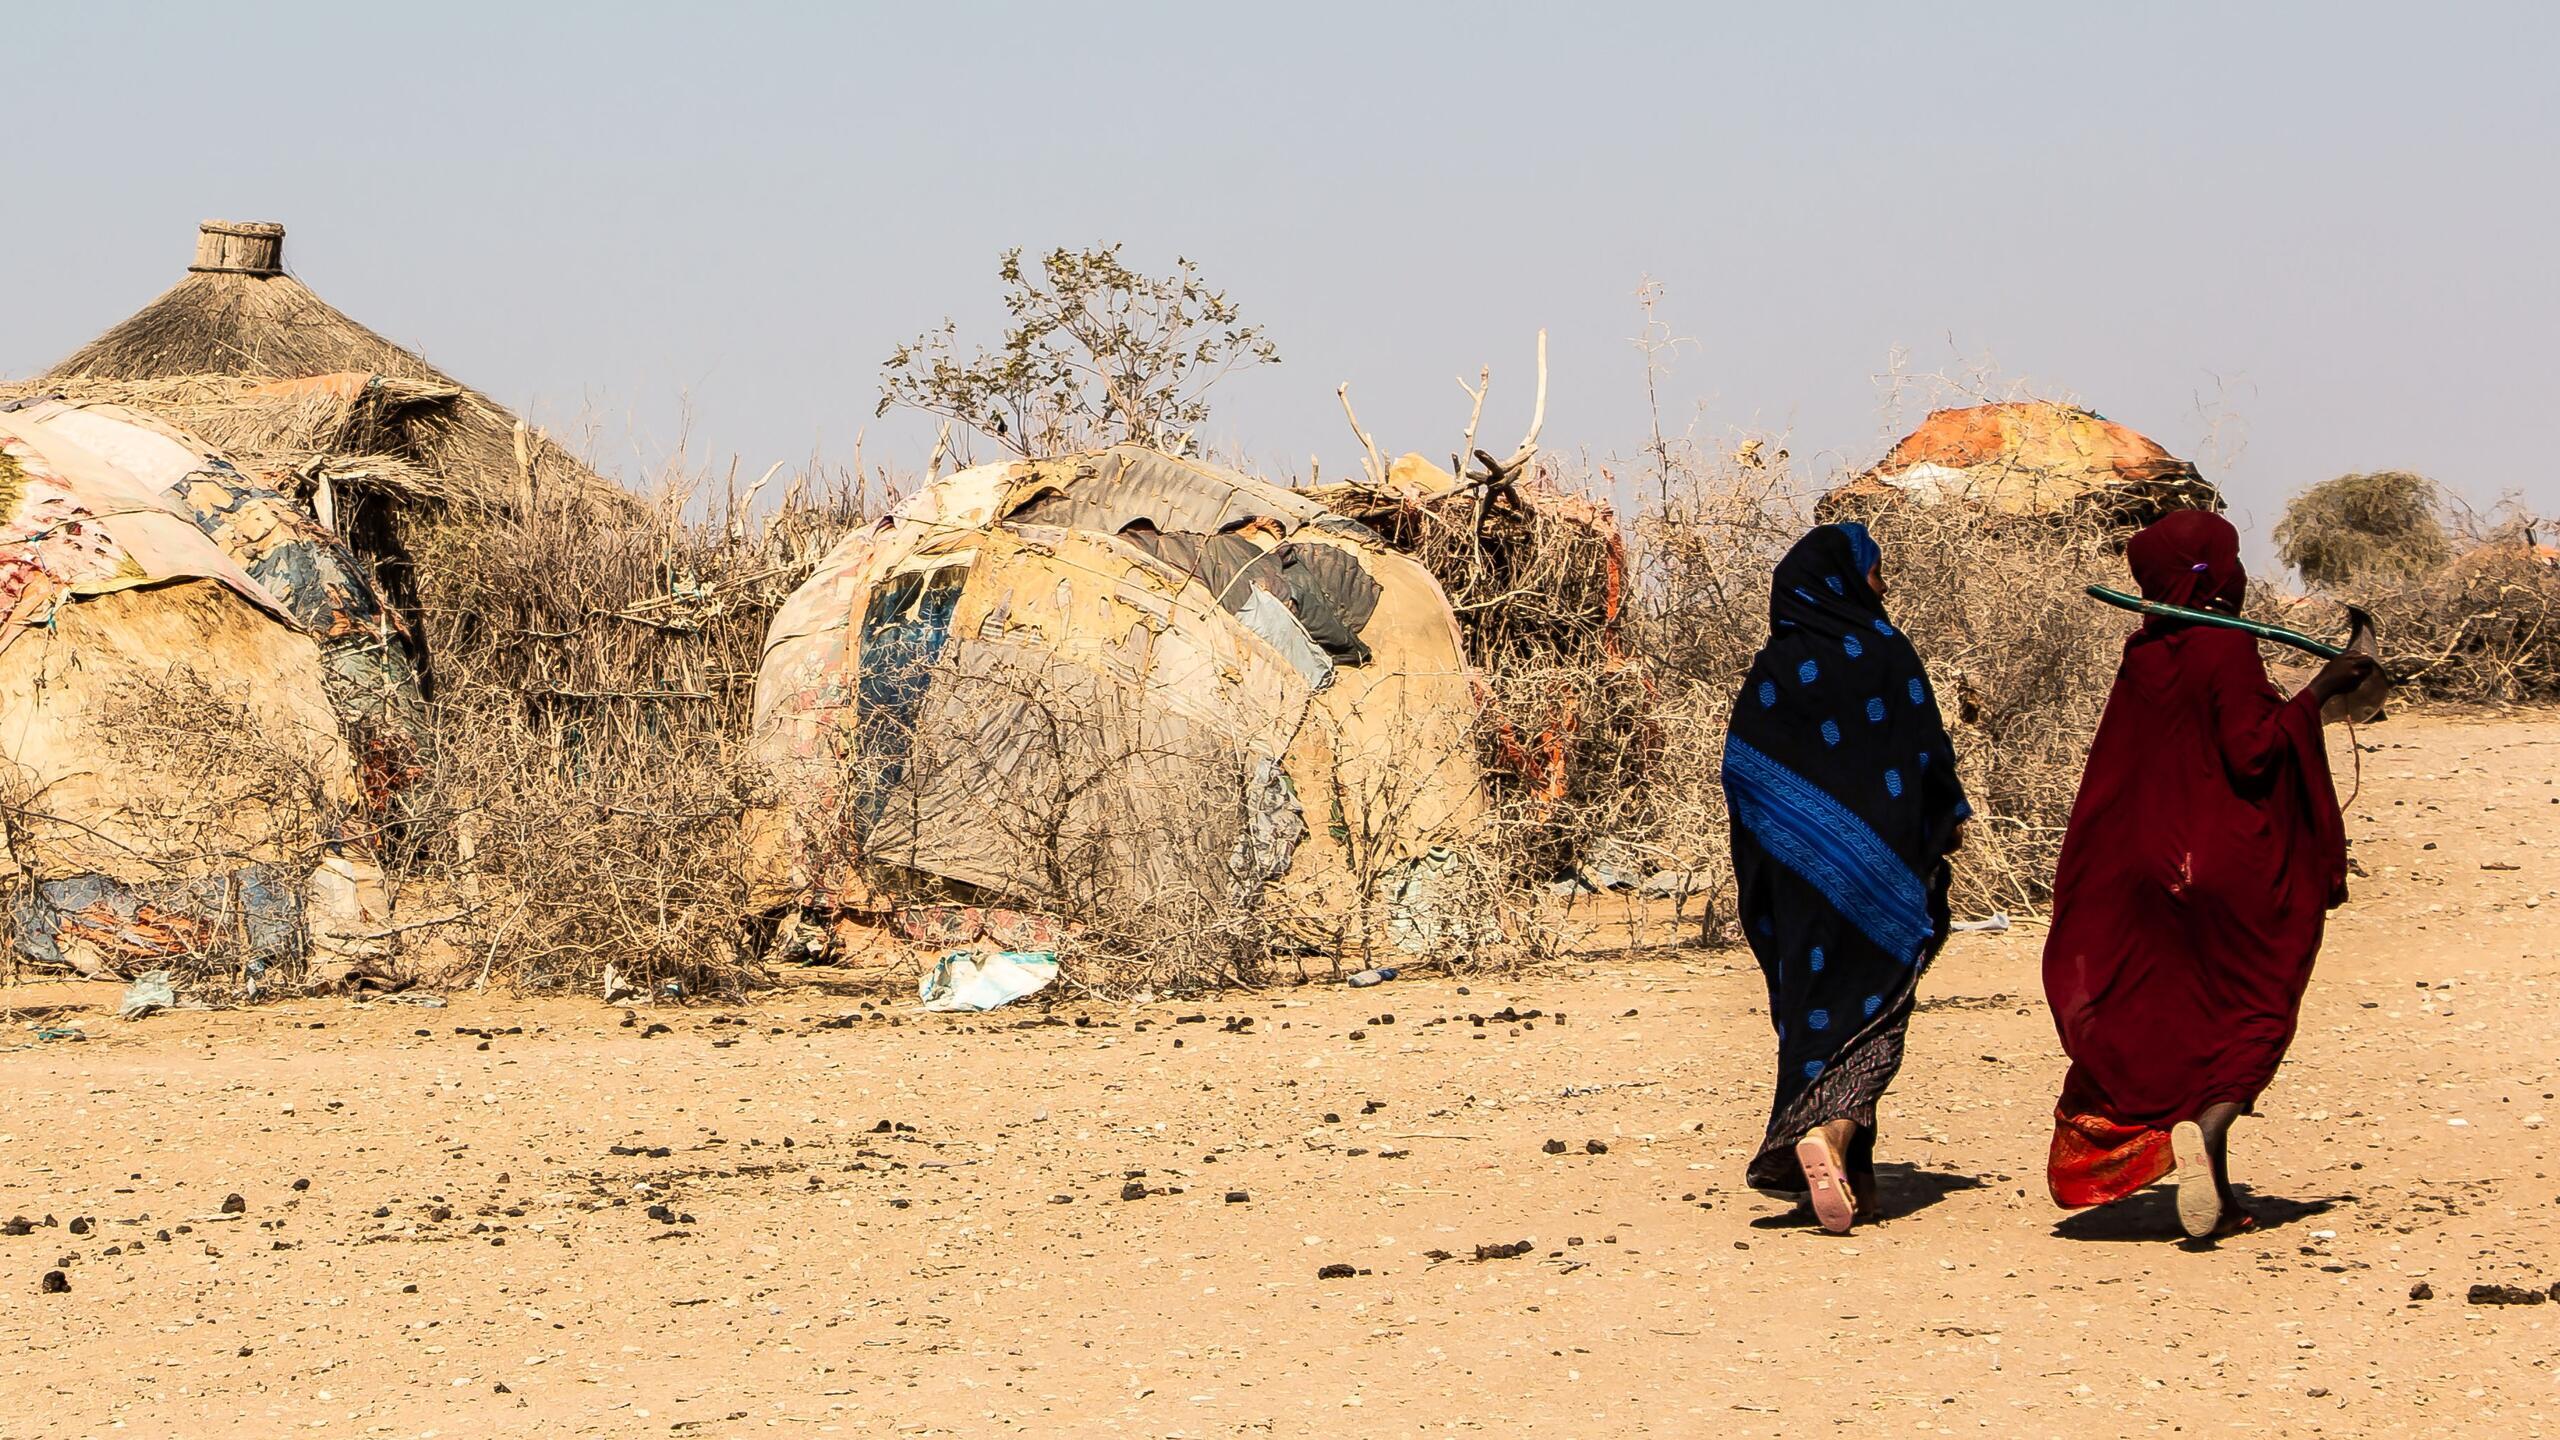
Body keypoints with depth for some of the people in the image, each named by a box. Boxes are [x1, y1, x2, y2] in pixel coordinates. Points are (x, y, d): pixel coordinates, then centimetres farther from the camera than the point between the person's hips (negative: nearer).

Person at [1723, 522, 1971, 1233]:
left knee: (1812, 1005, 11)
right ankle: (1831, 1129, -26)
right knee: (1876, 1003, -2)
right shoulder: (1882, 650, -5)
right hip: (1878, 862, -3)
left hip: (1798, 872, 3)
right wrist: (1950, 815, 11)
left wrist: (1755, 872, 13)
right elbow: (1925, 744, -4)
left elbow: (1741, 774, 5)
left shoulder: (1772, 668, 4)